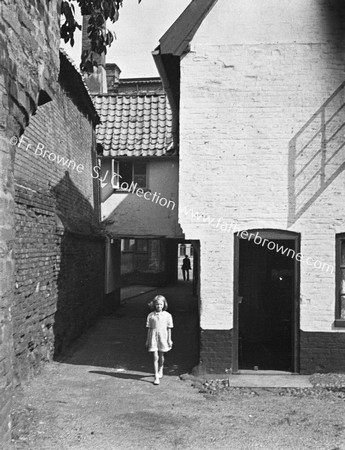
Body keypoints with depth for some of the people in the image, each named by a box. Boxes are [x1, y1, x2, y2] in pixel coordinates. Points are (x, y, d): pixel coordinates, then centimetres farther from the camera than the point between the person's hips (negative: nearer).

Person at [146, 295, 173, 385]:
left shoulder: (167, 315, -1)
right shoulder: (151, 315, -1)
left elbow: (169, 329, 3)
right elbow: (149, 328, 4)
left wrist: (169, 340, 2)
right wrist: (147, 340, 6)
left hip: (163, 337, 1)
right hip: (153, 337, -1)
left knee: (161, 356, 14)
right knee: (155, 357, -5)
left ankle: (160, 370, 41)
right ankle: (156, 377, -1)